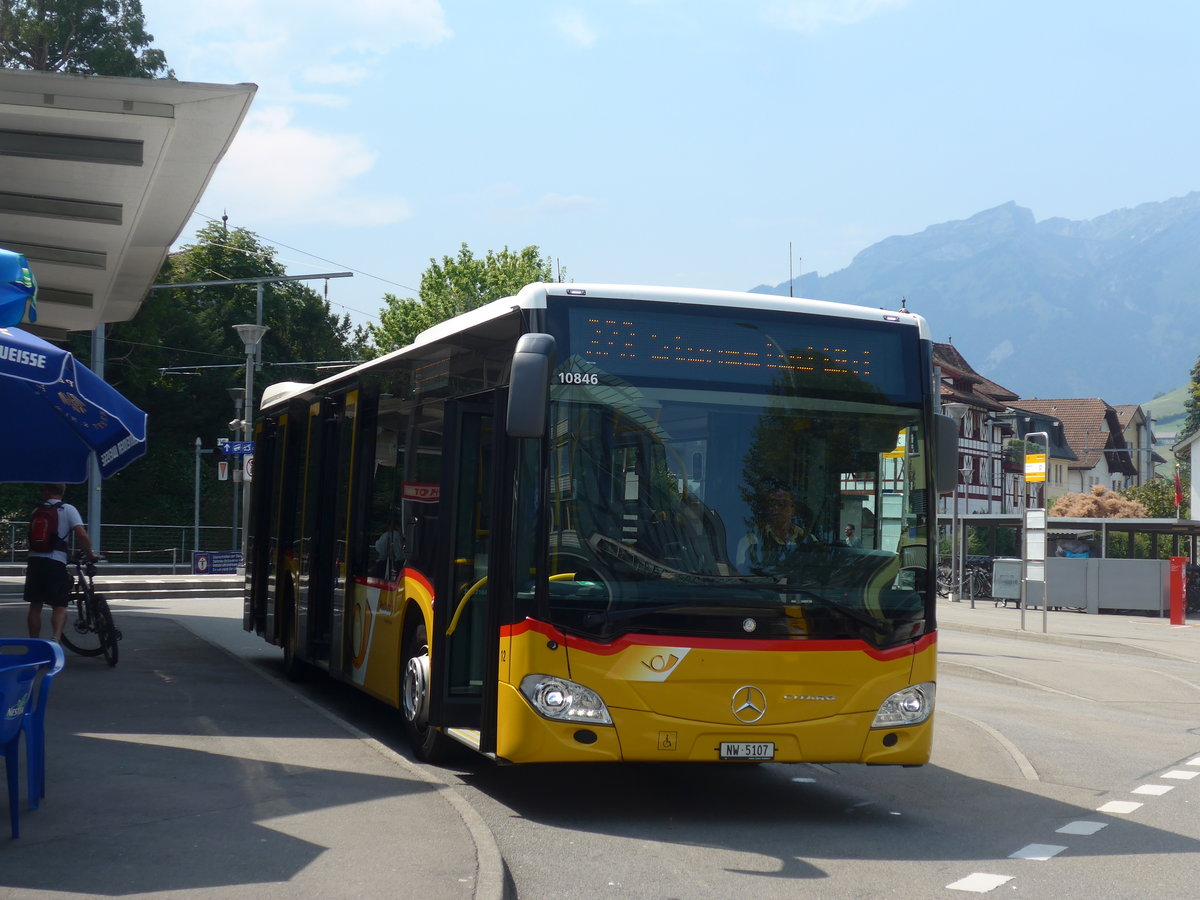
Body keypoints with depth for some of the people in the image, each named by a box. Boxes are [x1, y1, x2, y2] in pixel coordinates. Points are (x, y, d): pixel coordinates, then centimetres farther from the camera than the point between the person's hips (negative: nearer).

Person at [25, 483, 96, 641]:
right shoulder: (68, 509, 1)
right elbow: (82, 535, -12)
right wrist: (90, 554, 3)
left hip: (34, 561, 3)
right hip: (56, 562, -3)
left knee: (35, 605, 12)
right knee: (60, 606, 1)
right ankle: (56, 637, -24)